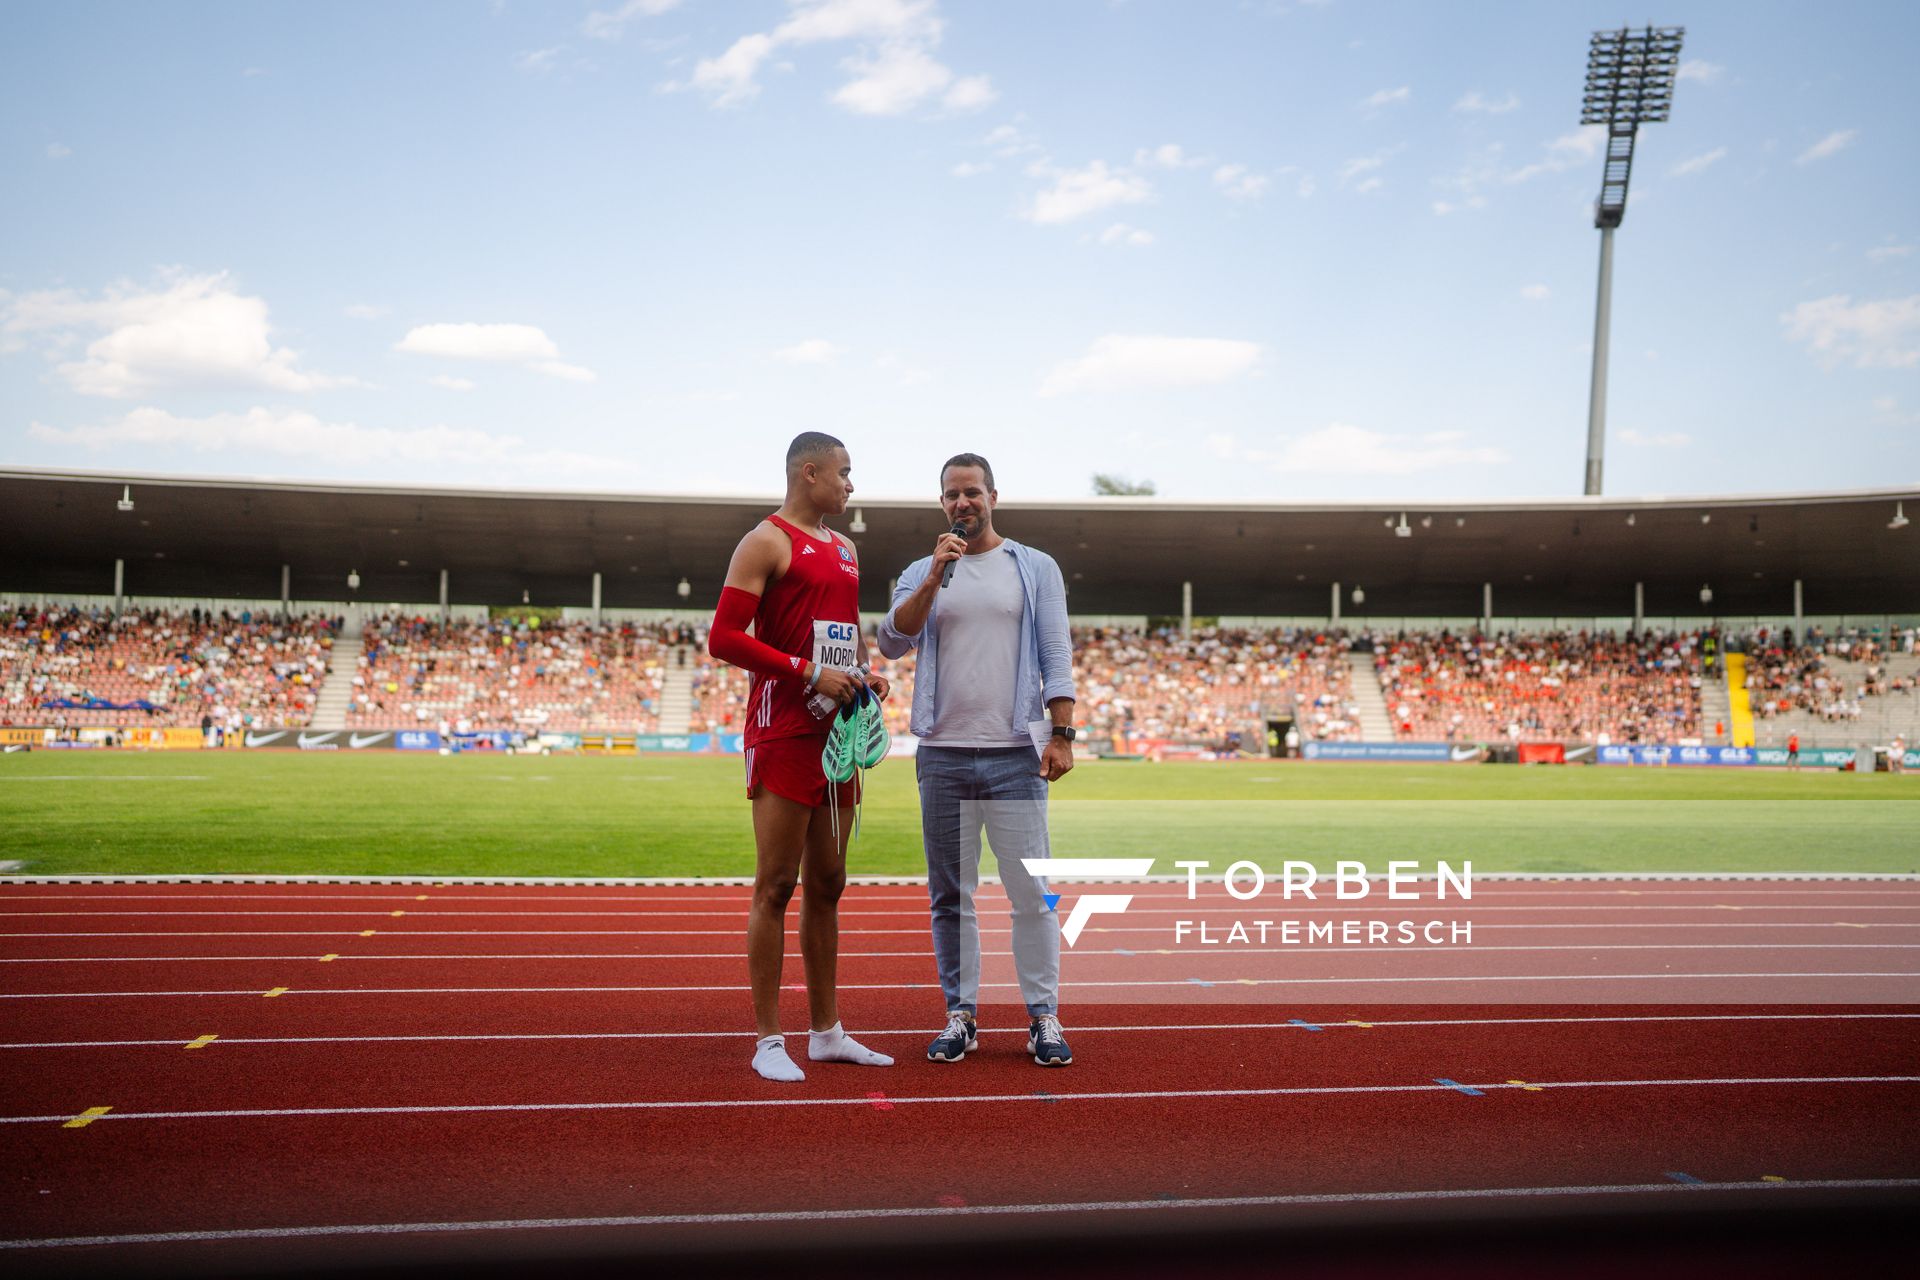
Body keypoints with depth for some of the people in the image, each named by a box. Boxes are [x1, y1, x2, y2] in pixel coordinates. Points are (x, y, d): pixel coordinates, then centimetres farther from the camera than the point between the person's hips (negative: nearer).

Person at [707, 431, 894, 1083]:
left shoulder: (845, 548, 19)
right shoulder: (766, 542, -6)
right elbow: (723, 637, -13)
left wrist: (867, 674, 8)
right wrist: (808, 673, -17)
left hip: (839, 733, 8)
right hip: (784, 732, -8)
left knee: (827, 884, 12)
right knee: (776, 885, -4)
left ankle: (827, 1033, 21)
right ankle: (768, 1040, 5)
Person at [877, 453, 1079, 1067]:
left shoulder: (1036, 568, 8)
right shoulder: (921, 573, 13)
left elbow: (1057, 656, 2)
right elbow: (893, 641, -4)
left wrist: (1062, 733, -8)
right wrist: (935, 576, -12)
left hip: (1015, 754, -2)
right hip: (942, 755, 2)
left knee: (1032, 891, -3)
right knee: (950, 894, 7)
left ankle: (1044, 1016, 6)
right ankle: (960, 1014, 18)